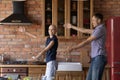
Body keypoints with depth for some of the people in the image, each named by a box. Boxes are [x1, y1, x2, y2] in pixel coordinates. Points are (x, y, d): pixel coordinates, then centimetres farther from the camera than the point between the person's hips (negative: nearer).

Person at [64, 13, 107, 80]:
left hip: (99, 57, -10)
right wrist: (72, 26, 35)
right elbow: (84, 30, 31)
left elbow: (87, 41, -12)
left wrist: (73, 48, -10)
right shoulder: (97, 29, 20)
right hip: (95, 58, 10)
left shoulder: (100, 29, -10)